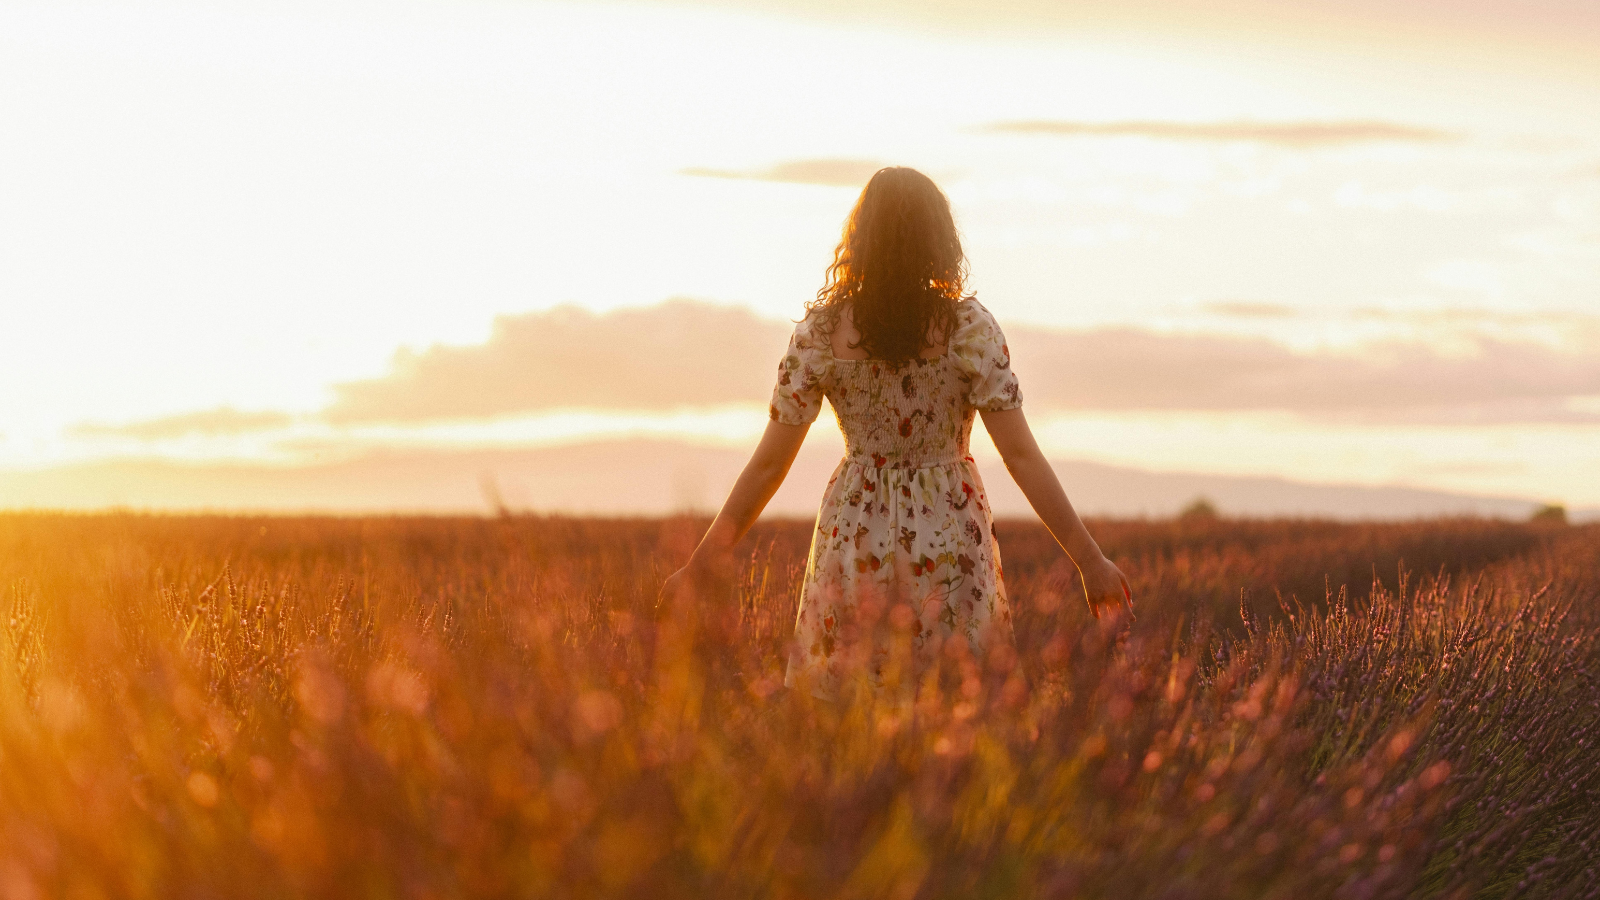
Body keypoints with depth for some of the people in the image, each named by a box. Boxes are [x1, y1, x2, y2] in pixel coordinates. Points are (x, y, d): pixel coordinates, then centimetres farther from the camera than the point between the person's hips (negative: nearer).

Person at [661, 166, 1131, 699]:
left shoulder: (819, 332, -7)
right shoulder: (969, 328, -10)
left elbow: (770, 462, -4)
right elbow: (1021, 456, -12)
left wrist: (703, 562, 5)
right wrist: (1089, 560, -7)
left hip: (854, 540, 1)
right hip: (949, 547, -1)